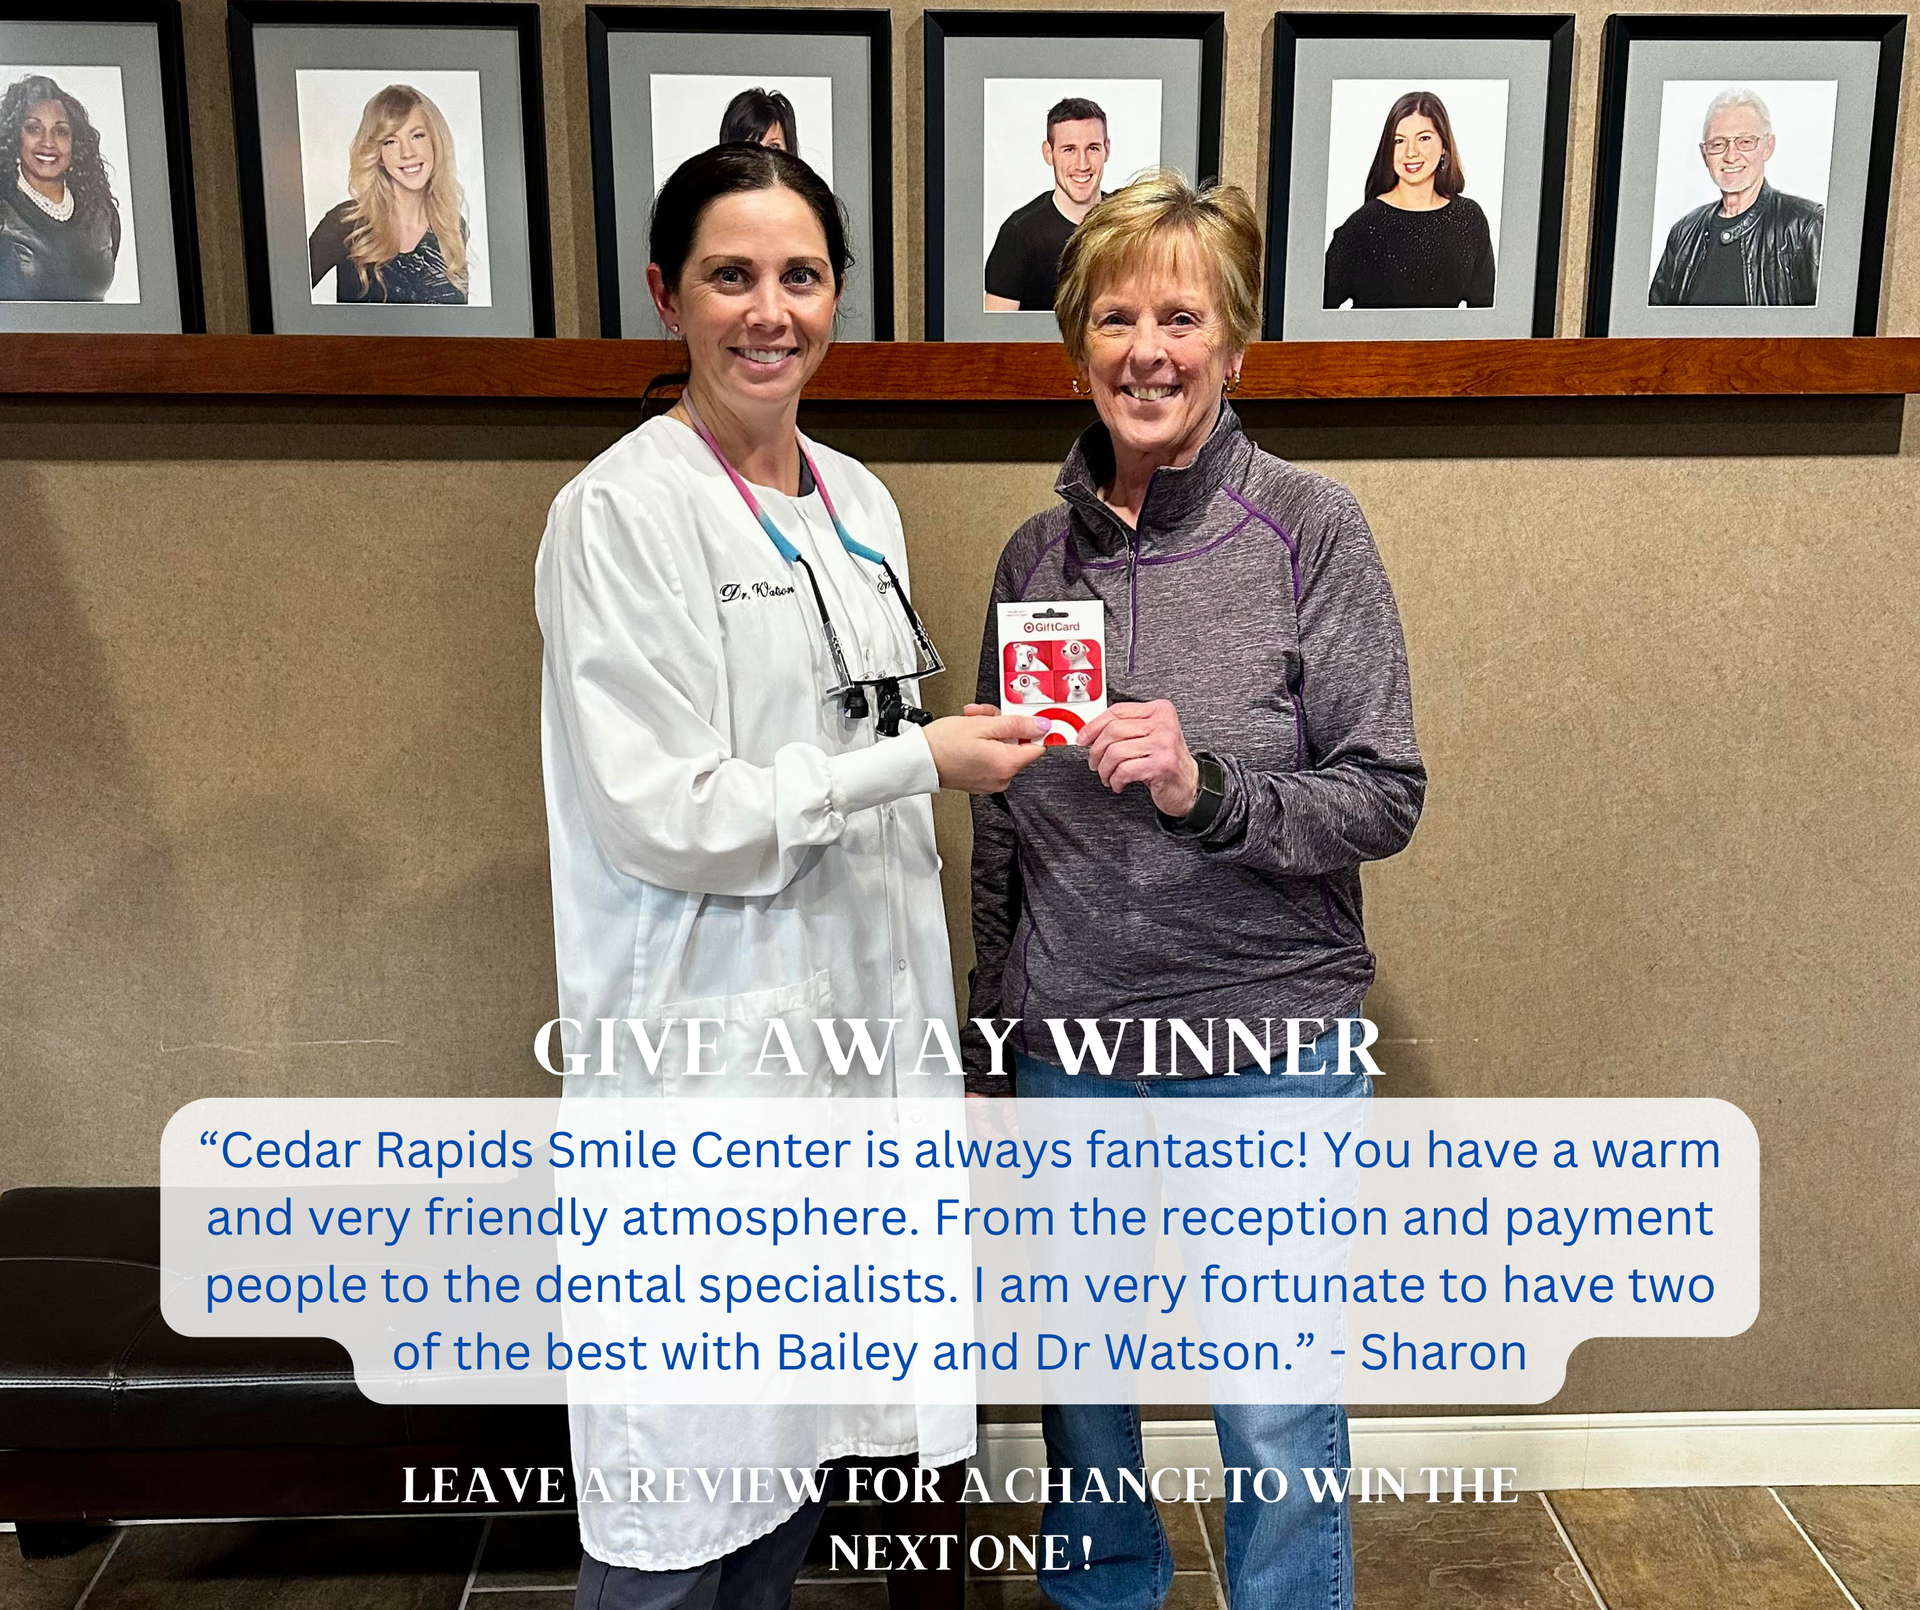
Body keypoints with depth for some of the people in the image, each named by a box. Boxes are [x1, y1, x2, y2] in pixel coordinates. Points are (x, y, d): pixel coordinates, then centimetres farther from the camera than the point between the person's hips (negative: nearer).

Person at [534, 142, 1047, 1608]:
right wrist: (922, 761, -15)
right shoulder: (623, 511, -13)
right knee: (691, 1461, 6)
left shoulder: (859, 504, 10)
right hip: (710, 1048, -7)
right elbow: (662, 816, -19)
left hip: (855, 1016, 7)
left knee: (798, 1422, 20)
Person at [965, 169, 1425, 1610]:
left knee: (1278, 1431, 7)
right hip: (1065, 1045, 4)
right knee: (1080, 1386, 20)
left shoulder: (1309, 529, -8)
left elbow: (1386, 797, -8)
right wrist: (986, 1045, 14)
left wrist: (1206, 788, -25)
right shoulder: (1038, 556, 3)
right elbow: (1002, 828, 10)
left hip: (1266, 1041, -3)